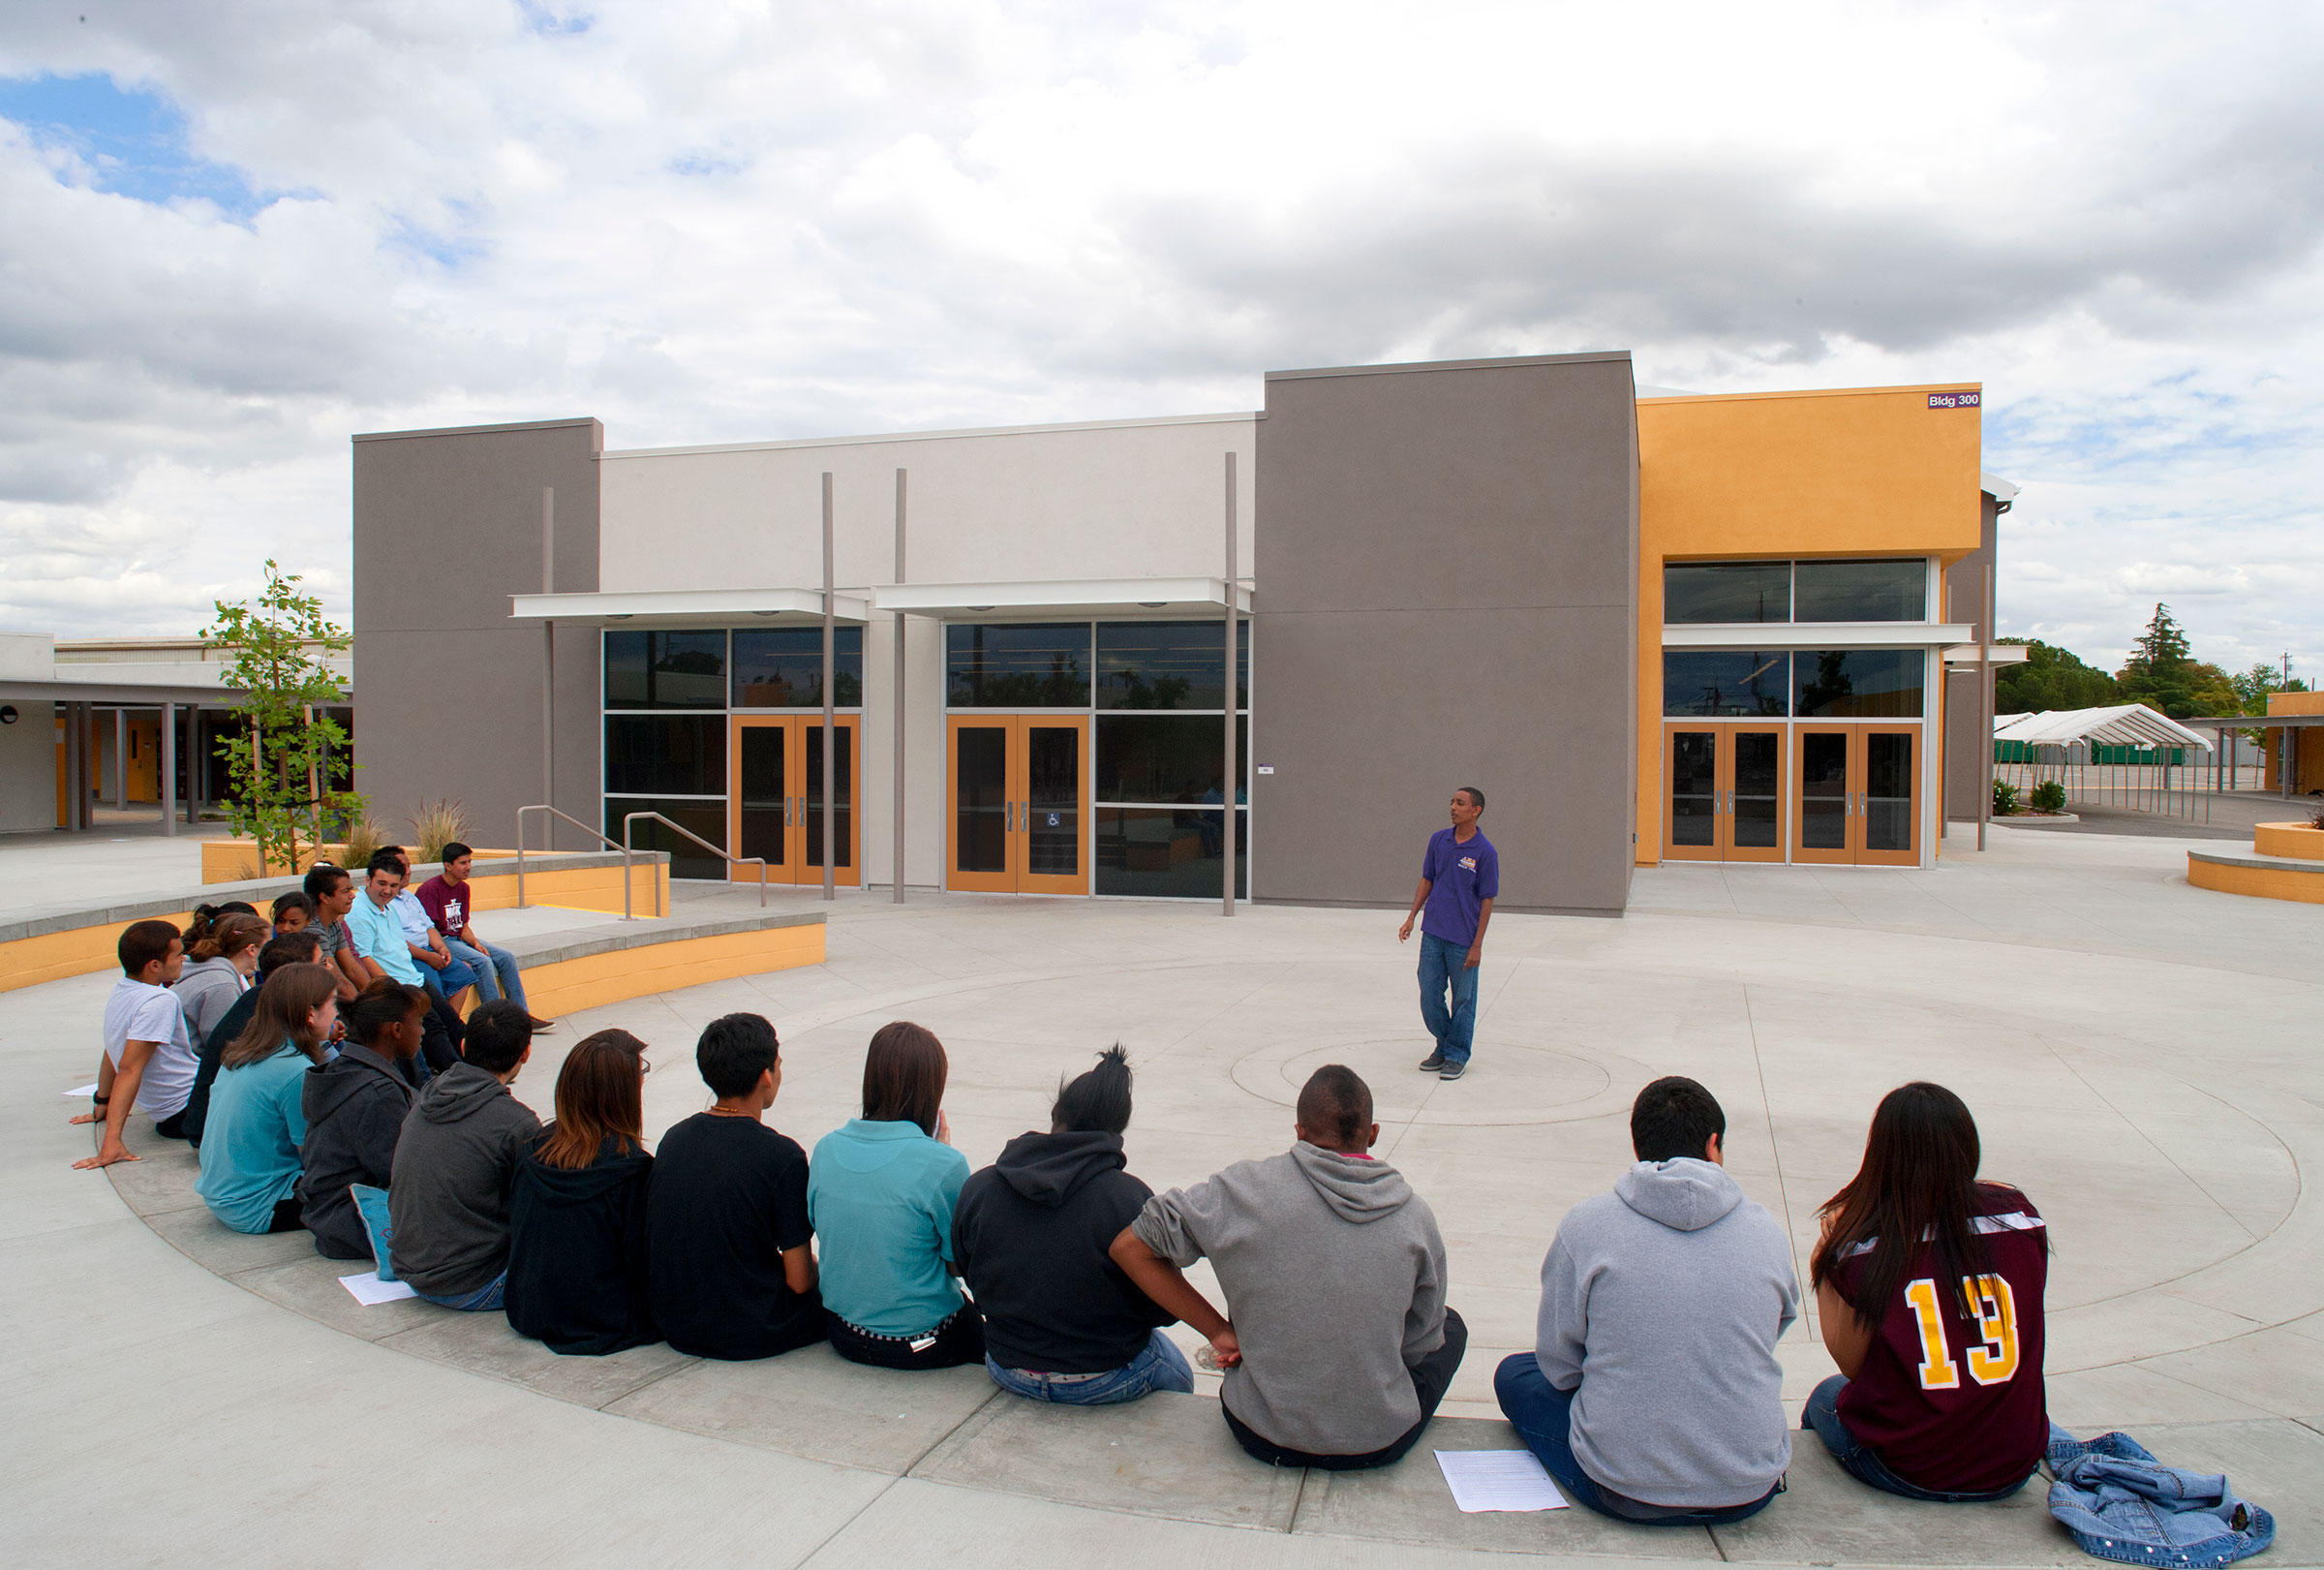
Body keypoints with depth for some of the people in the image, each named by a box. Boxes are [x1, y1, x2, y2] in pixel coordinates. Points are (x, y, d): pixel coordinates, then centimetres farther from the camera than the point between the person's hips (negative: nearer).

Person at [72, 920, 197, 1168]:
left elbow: (113, 1054, 18)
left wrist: (102, 1105, 30)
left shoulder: (120, 992, 6)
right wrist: (112, 1142, -29)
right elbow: (129, 1069, -27)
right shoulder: (160, 1001, -22)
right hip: (187, 1109, -10)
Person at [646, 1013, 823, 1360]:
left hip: (675, 1328, 6)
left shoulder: (674, 1138, -3)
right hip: (751, 1335, -6)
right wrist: (815, 1269, 7)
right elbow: (799, 1280, -16)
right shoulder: (782, 1156, -20)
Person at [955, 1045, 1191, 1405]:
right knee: (1178, 1374, 31)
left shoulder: (976, 1189, -11)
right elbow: (1165, 1309, -16)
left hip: (1008, 1373, 4)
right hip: (1106, 1382, -4)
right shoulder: (1132, 1199, -23)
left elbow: (971, 1279, 2)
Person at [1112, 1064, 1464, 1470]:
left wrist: (1220, 1332, -4)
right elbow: (1417, 1345, 0)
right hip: (1381, 1444, 0)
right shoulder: (1417, 1216, -10)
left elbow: (1129, 1247, -8)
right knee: (1450, 1325, 29)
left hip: (1263, 1437, 1)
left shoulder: (1244, 1189, -13)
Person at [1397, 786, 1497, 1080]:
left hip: (1463, 940, -4)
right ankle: (1443, 1047, 28)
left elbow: (1487, 900, -7)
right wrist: (1411, 917, 6)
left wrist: (1477, 945, -9)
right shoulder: (1438, 840, 3)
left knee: (1463, 1000, 7)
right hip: (1432, 934, 4)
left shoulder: (1485, 852, -10)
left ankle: (1457, 1056, 21)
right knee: (1429, 995, 9)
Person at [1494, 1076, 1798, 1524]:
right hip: (1751, 1492, 4)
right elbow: (1768, 1339, 13)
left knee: (1514, 1374, 21)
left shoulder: (1584, 1226, -11)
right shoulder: (1767, 1232, -4)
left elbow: (1558, 1365, -3)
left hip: (1622, 1493, -4)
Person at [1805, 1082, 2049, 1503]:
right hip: (2015, 1468, 3)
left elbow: (1853, 1366, -7)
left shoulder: (1862, 1246, -17)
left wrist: (1823, 1277, 2)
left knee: (1826, 1396, 29)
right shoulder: (2021, 1217, -10)